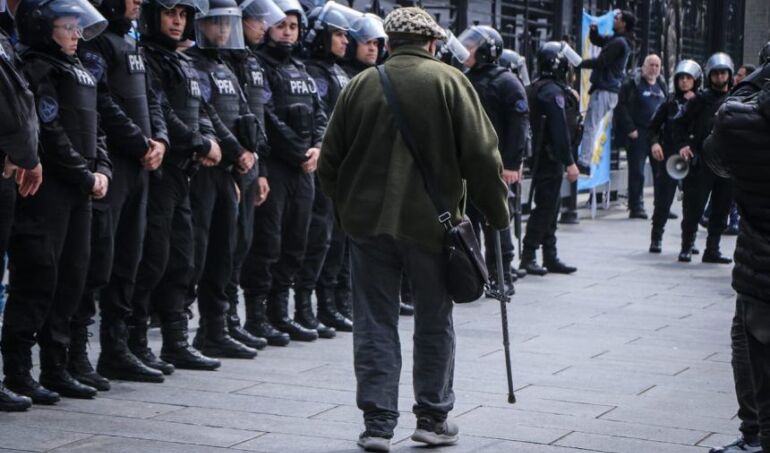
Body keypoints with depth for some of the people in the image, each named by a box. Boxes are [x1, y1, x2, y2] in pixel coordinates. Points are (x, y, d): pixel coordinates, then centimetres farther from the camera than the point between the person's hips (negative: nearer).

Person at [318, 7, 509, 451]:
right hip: (431, 221, -2)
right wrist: (498, 211, 4)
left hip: (368, 220, 2)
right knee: (434, 322, 12)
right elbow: (482, 155, -7)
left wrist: (346, 208, 22)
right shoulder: (450, 81, -4)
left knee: (375, 323, 7)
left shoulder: (359, 85, 6)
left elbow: (330, 160, 9)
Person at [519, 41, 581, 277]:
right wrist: (569, 162, -20)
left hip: (541, 157, 10)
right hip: (550, 158, -10)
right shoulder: (553, 92, -16)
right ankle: (528, 255, -4)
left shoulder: (537, 88, 15)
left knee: (549, 207, 13)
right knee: (546, 207, -6)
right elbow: (560, 130, -20)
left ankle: (550, 257, 19)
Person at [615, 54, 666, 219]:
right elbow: (622, 106, -9)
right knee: (637, 171, -4)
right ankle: (636, 207, 2)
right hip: (638, 134, -6)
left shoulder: (661, 85, 15)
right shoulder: (633, 83, -4)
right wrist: (630, 129, -15)